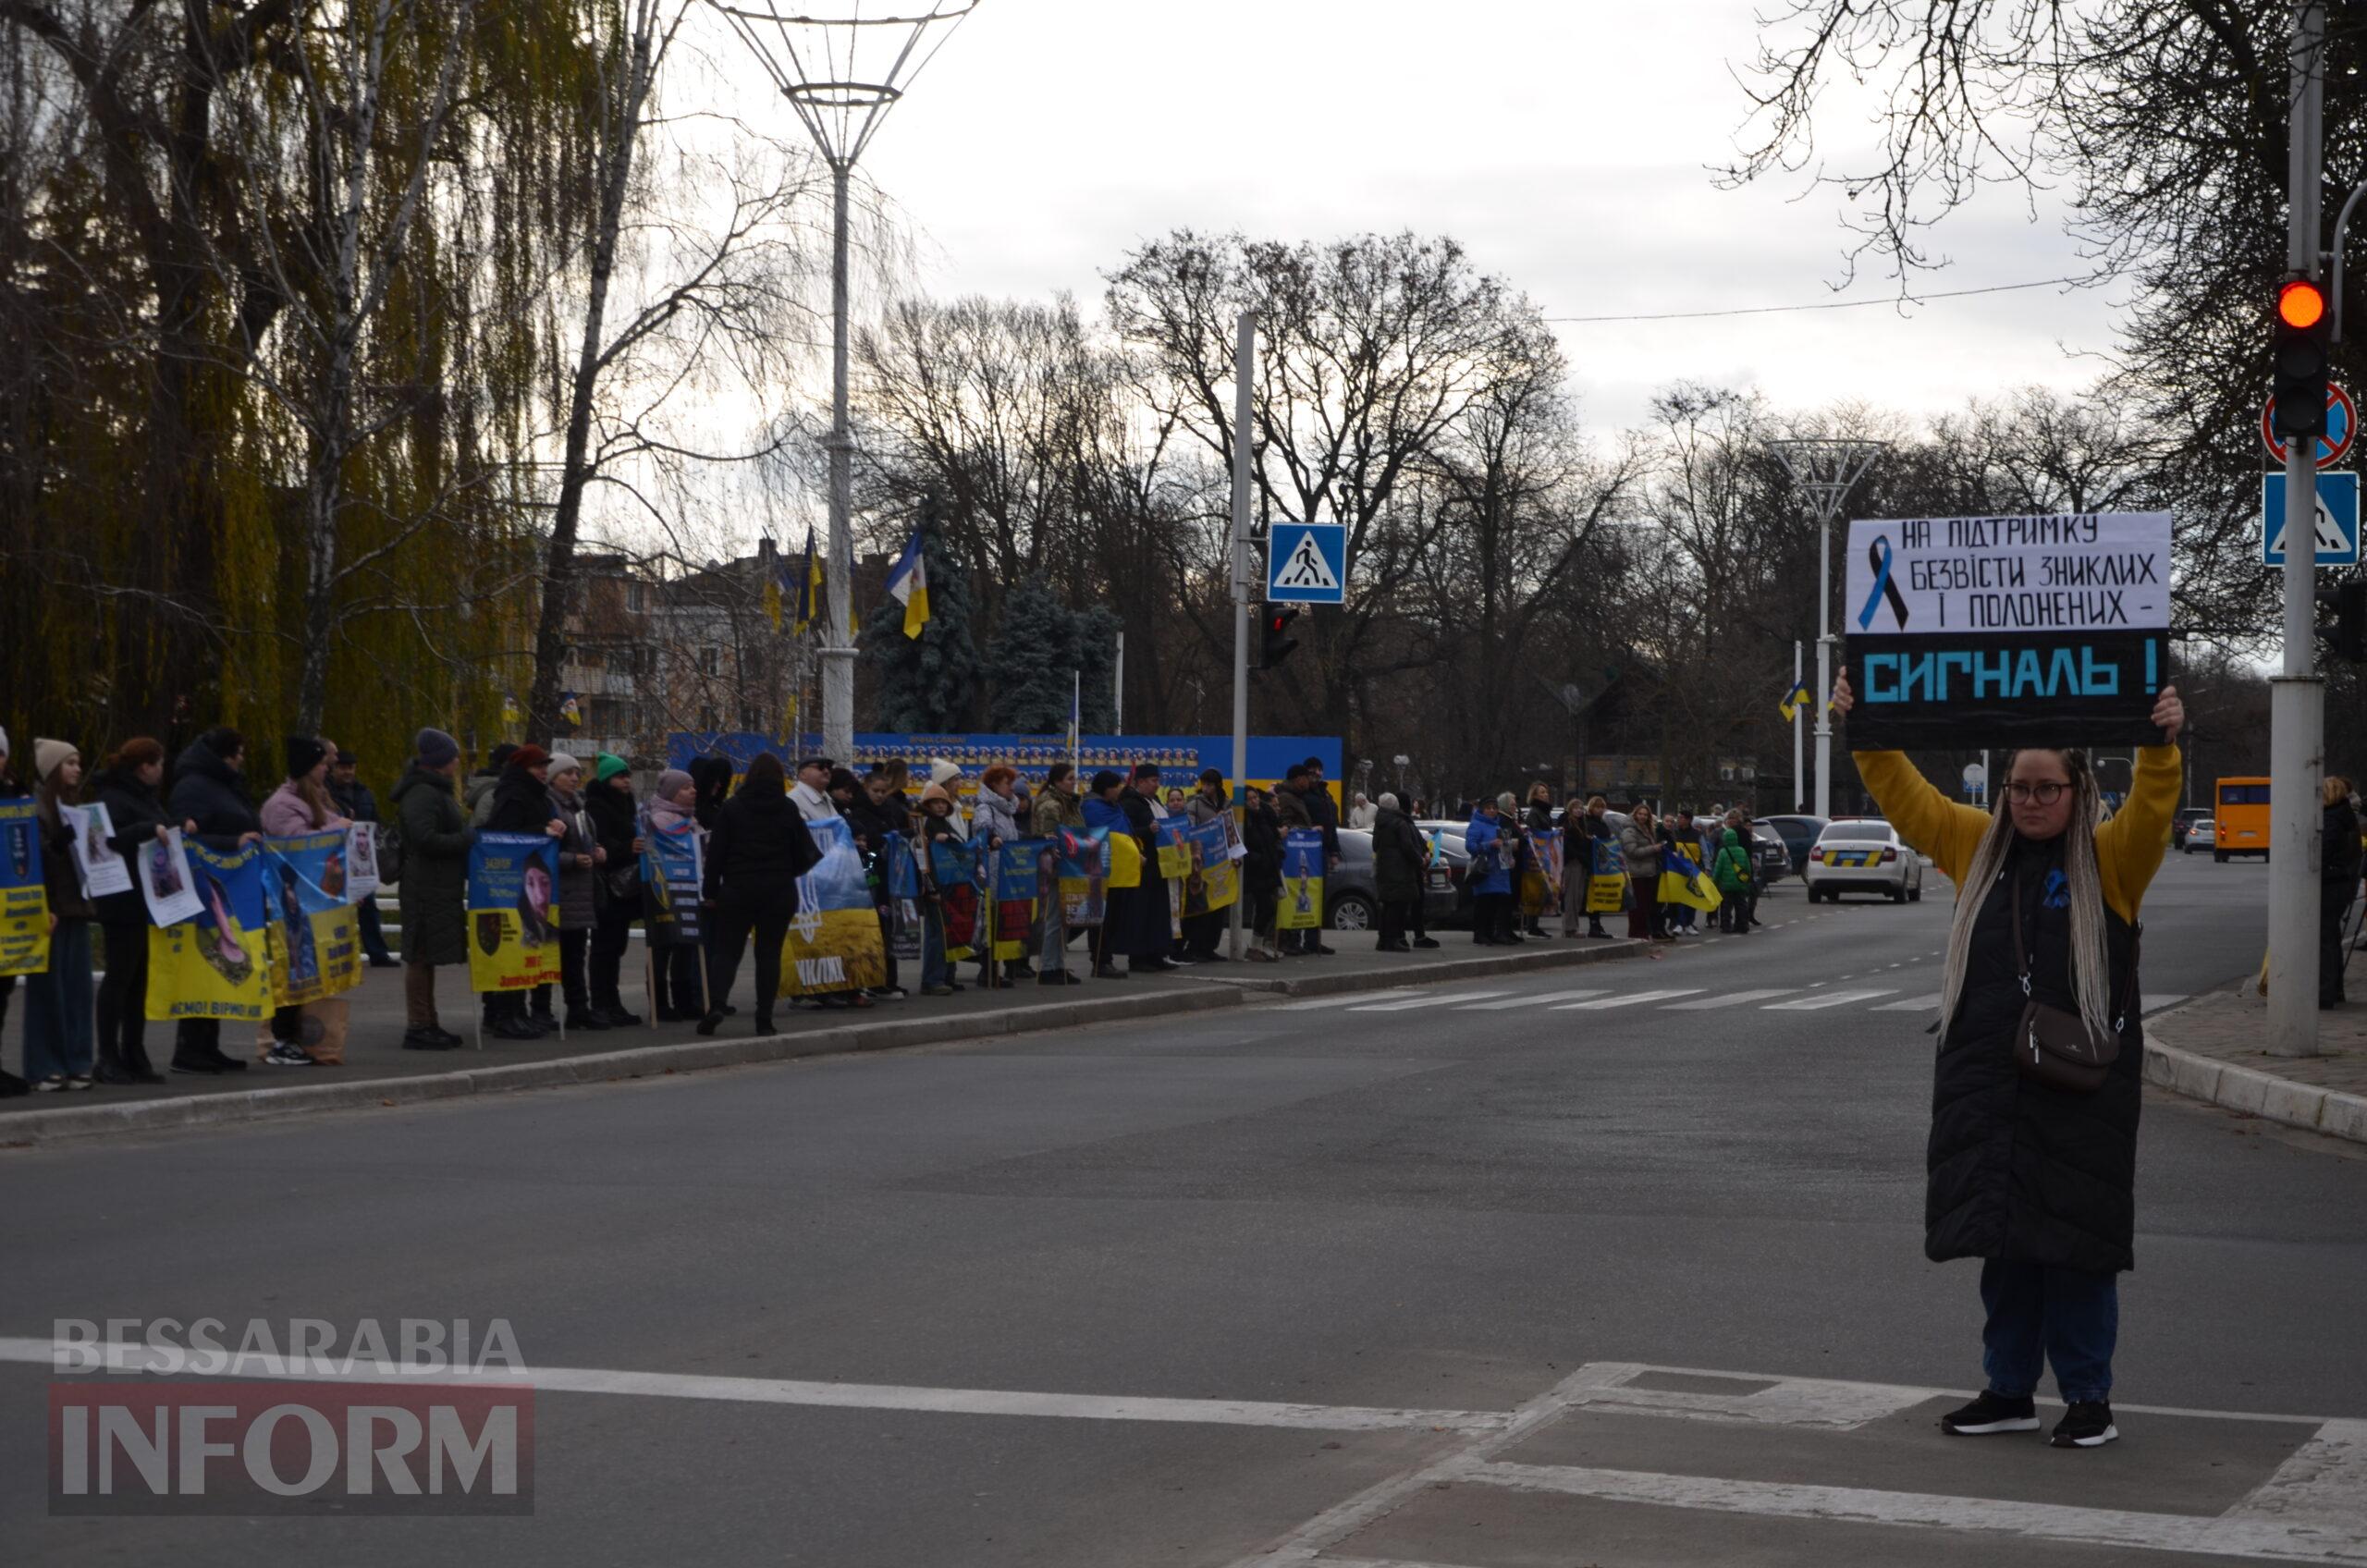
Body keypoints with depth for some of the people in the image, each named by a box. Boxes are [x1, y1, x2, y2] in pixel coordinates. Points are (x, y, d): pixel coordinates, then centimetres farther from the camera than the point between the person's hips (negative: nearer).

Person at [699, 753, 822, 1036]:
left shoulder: (731, 808, -2)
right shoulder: (789, 811, -1)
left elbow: (716, 852, -3)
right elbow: (803, 853, 1)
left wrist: (710, 891, 3)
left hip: (738, 889, 0)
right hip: (780, 891, 1)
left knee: (727, 949, 5)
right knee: (769, 952, 6)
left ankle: (717, 1005, -16)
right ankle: (764, 1018, 1)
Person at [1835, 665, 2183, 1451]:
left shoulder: (2109, 858, 0)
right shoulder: (1979, 846, 11)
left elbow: (2152, 811, -18)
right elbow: (1903, 795, 10)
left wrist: (2162, 747, -34)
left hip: (2082, 1088, -4)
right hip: (1987, 1082, 4)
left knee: (2077, 1241, 0)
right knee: (2003, 1240, 10)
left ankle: (2089, 1398, 10)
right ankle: (2009, 1391, 21)